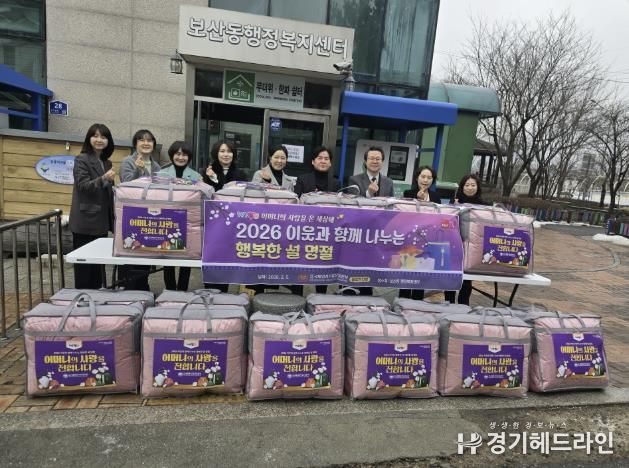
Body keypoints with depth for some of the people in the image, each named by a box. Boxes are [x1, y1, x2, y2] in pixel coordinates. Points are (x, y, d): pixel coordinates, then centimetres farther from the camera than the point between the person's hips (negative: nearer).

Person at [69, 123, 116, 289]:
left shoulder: (106, 162, 13)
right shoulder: (81, 160, -7)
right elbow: (83, 186, -18)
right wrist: (103, 179, -32)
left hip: (101, 222, 7)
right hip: (85, 222, -7)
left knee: (99, 263, 13)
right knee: (83, 263, 0)